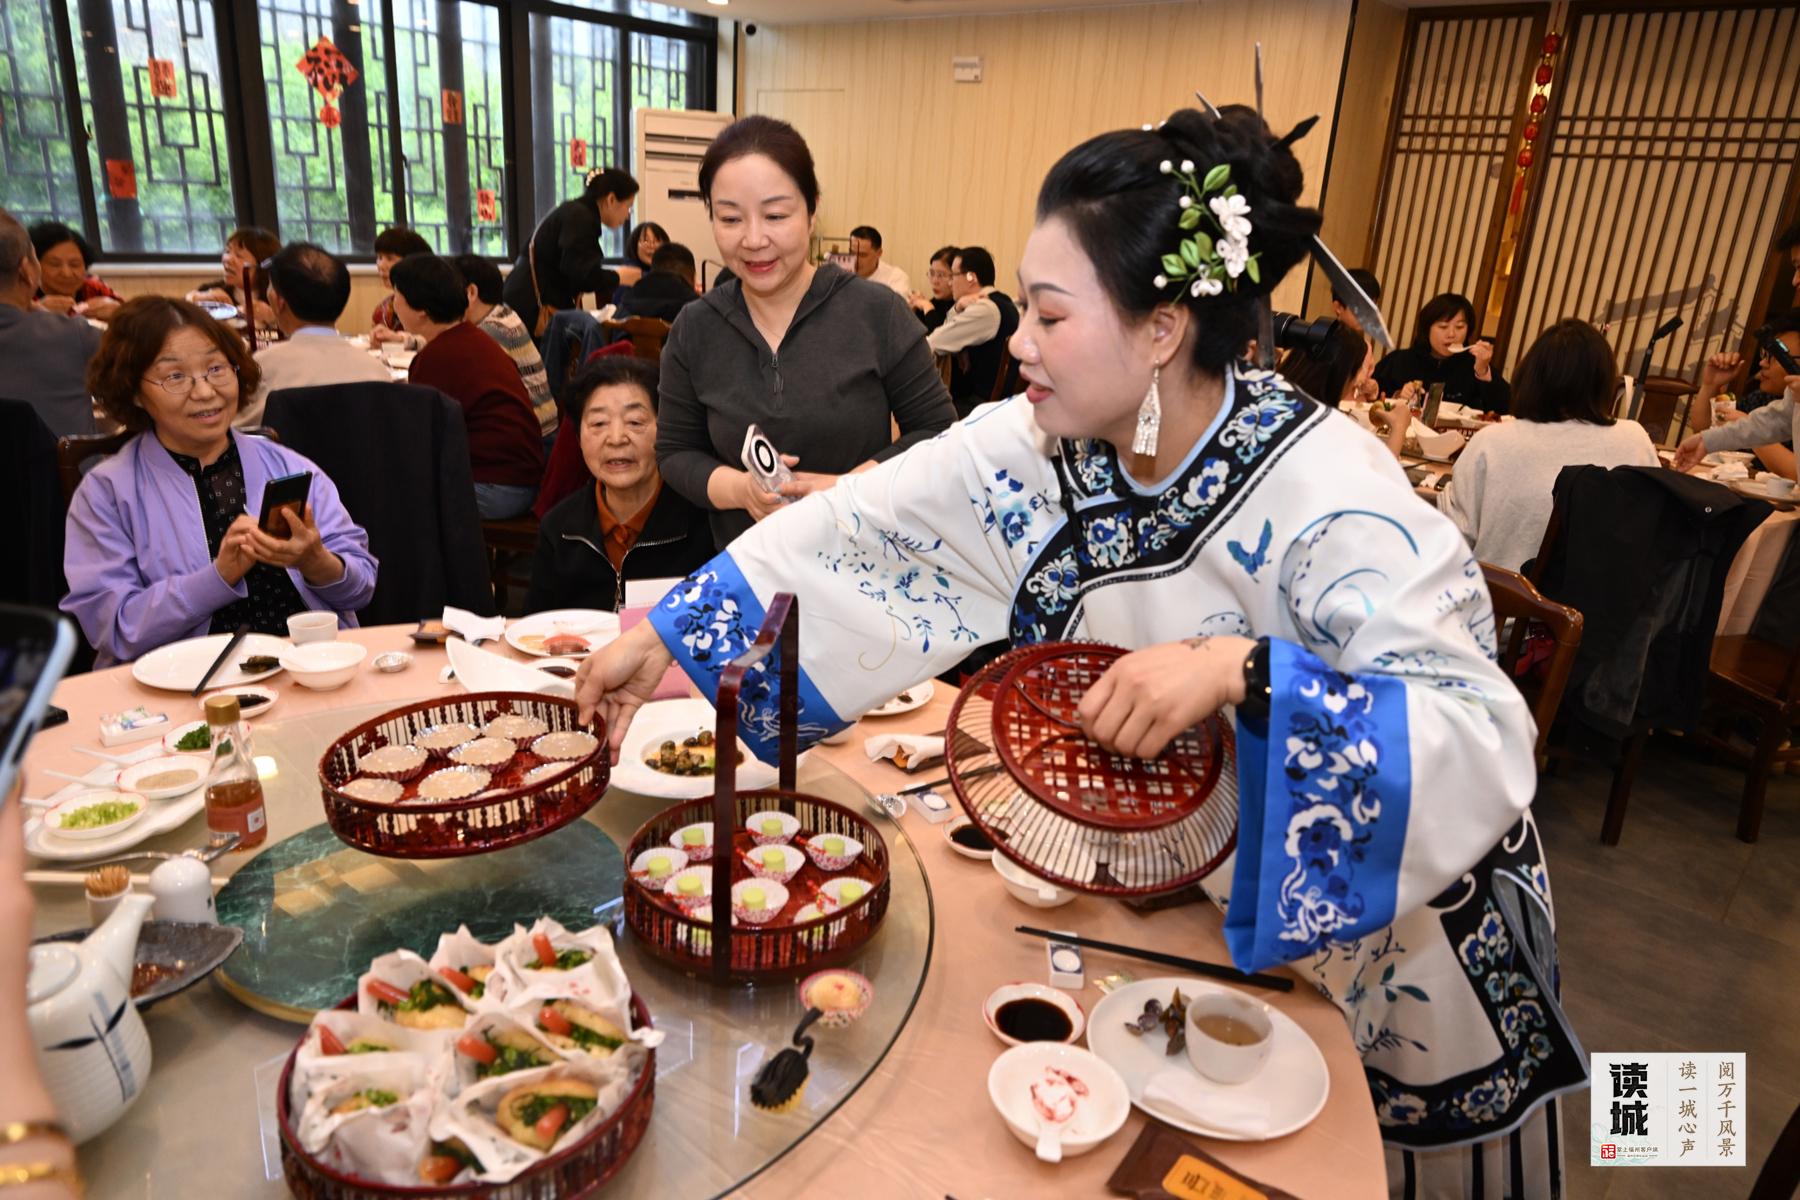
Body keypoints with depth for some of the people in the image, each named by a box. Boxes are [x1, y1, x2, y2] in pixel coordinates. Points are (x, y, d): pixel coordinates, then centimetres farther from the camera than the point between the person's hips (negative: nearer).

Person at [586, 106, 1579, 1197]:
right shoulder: (1035, 448, -16)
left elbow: (1488, 739, -35)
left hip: (1349, 933, -3)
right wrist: (663, 639, -14)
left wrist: (1239, 673, -48)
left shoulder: (1325, 492, -31)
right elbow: (856, 532, -13)